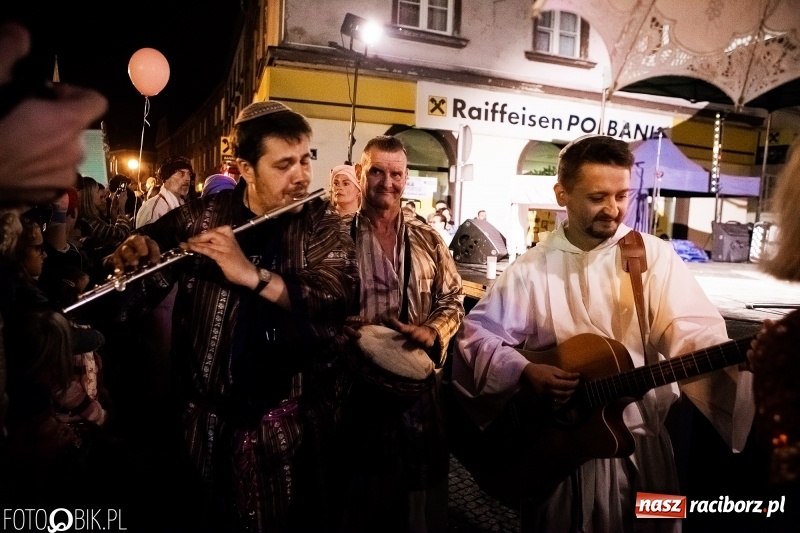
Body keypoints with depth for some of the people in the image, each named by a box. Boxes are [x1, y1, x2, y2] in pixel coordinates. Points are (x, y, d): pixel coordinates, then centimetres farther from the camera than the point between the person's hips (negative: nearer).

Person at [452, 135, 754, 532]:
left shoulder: (654, 255, -4)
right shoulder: (530, 269, -6)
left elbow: (690, 328, -16)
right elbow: (475, 335, -6)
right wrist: (524, 373, -21)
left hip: (641, 443, 1)